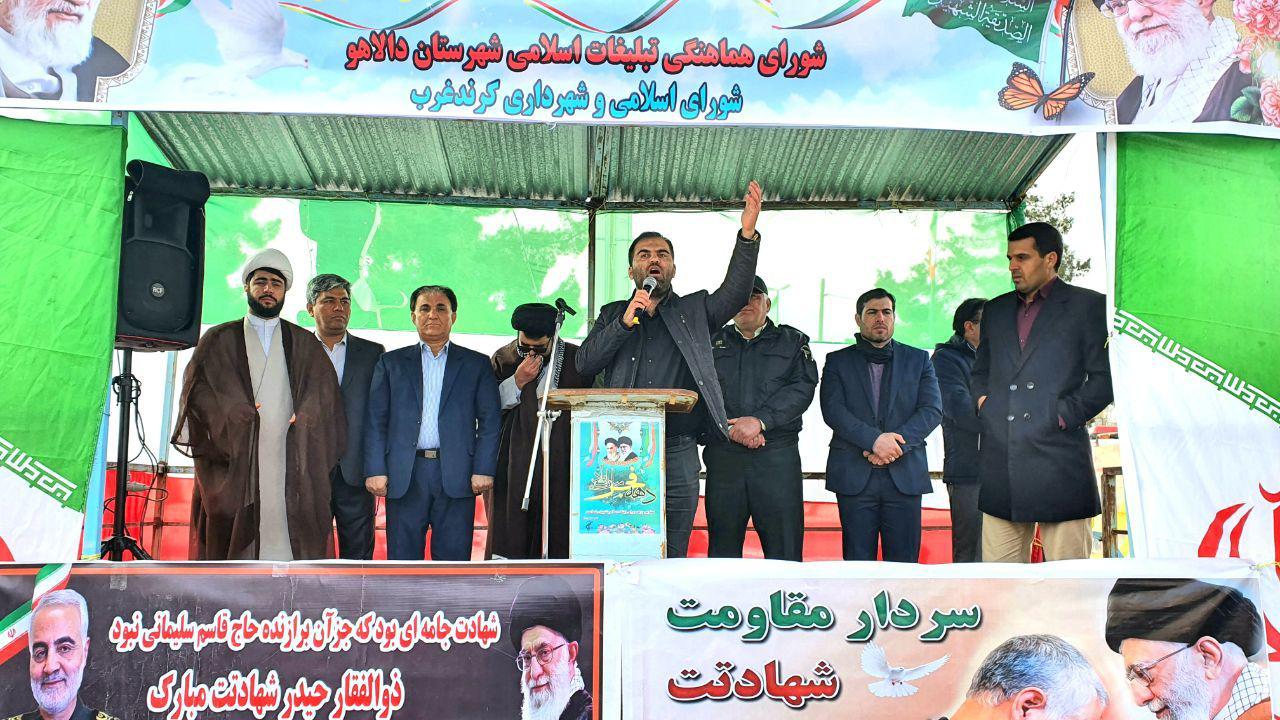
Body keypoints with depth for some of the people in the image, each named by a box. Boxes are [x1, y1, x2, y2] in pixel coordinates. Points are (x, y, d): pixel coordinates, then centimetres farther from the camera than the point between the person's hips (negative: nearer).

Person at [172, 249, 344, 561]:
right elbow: (197, 389, 3)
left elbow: (324, 397, 8)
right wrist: (234, 415, -11)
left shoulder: (304, 344, 17)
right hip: (233, 468, -1)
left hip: (290, 467, 1)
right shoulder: (219, 339, 14)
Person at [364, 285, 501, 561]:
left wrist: (483, 469, -5)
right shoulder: (391, 362, 13)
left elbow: (490, 420, 5)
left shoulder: (477, 364, 11)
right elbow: (375, 420, 7)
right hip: (404, 476, 1)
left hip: (456, 475, 0)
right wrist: (375, 470, -3)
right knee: (403, 556, 4)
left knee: (454, 556, 3)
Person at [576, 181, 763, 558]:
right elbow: (584, 363, 4)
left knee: (672, 557, 3)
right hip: (622, 452, 1)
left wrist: (747, 234, -17)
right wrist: (625, 322, -8)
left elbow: (735, 293, -4)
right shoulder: (613, 315, 17)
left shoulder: (694, 311, 14)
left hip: (678, 453, 0)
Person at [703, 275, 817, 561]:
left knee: (785, 553, -2)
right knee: (722, 551, 4)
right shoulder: (713, 342, 16)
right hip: (723, 456, 1)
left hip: (777, 455, -1)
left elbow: (803, 387, -2)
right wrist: (732, 428, -11)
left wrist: (760, 420, -14)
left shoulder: (793, 341, 13)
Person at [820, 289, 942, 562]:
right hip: (854, 475, -1)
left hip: (905, 475, 1)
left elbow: (932, 410, 3)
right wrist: (874, 439, -17)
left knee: (904, 564, 1)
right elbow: (832, 410, -3)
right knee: (857, 563, 1)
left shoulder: (918, 360, 15)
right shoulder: (838, 361, 11)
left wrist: (896, 443, -12)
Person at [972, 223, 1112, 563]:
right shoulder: (996, 309, 19)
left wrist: (1065, 416, -9)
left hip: (1059, 458, -4)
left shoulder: (1088, 306, 4)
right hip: (1000, 456, 5)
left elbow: (1105, 377, -1)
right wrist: (983, 400, 8)